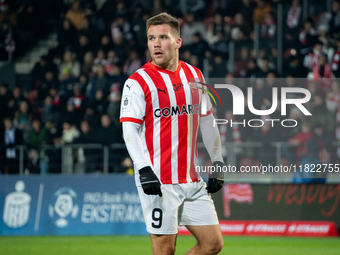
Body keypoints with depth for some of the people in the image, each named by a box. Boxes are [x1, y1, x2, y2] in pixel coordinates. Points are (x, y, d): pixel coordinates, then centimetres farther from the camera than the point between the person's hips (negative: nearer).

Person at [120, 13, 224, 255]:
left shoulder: (195, 75, 11)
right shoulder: (138, 82, -6)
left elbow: (207, 121, 19)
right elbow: (129, 130, -11)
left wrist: (217, 163, 14)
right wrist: (144, 170, -22)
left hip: (192, 179, 6)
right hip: (158, 180, -6)